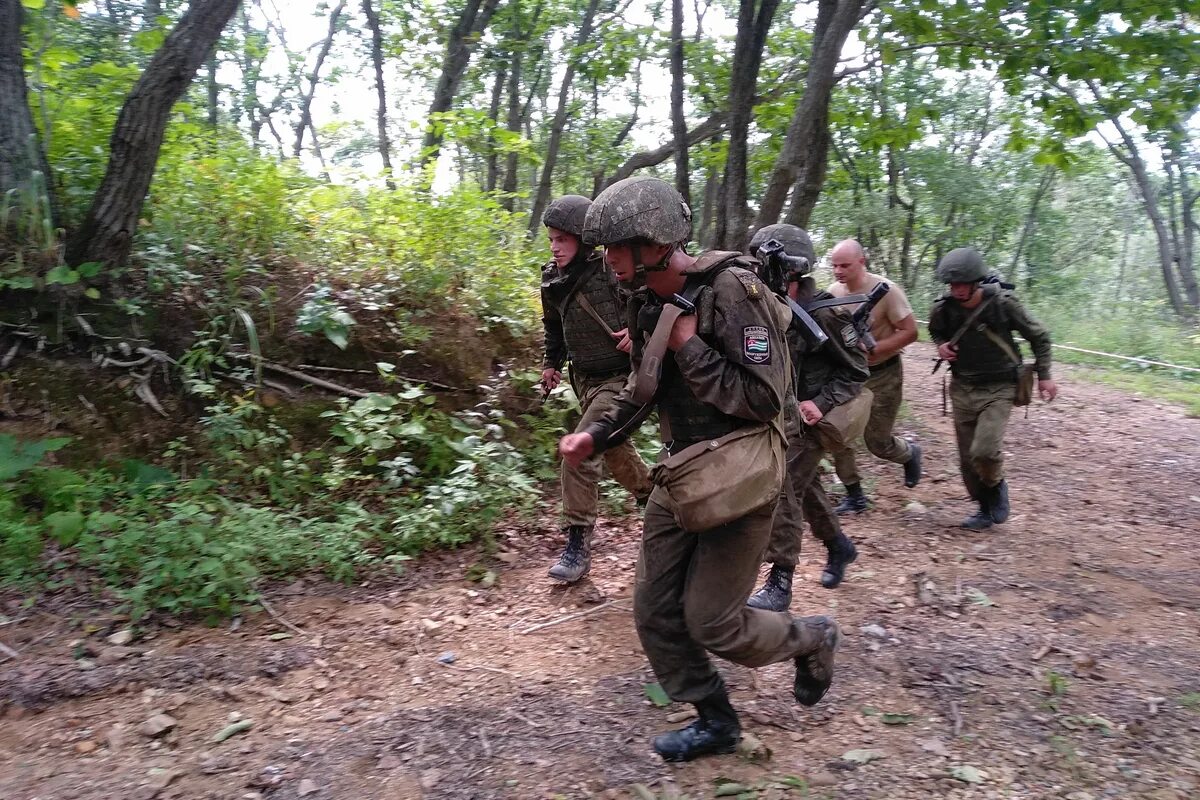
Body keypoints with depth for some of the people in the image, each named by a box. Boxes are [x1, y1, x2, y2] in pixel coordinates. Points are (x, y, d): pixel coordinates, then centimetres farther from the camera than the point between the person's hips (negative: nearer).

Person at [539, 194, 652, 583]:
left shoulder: (613, 271, -20)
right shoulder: (553, 281, 0)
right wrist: (551, 362, 15)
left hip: (621, 379, -8)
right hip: (585, 380, 8)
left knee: (579, 453, -18)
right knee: (616, 452, 21)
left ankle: (578, 545, -8)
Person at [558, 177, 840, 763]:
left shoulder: (732, 289, -20)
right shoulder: (648, 303, 4)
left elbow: (764, 398, -23)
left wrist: (688, 346, -22)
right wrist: (597, 435, 5)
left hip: (737, 478, -8)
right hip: (679, 474, 8)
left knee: (710, 623, 0)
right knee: (654, 614, 9)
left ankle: (811, 638, 29)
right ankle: (715, 721, 29)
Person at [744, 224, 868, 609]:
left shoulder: (823, 312, -20)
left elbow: (855, 370, -12)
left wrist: (821, 404, -22)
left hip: (808, 415, -7)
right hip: (777, 413, 7)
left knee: (784, 487, -12)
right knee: (805, 484, 19)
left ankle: (780, 583, -5)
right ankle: (839, 545, 43)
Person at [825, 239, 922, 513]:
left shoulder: (886, 290, -20)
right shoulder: (833, 291, -6)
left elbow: (910, 332, -17)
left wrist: (871, 349, -26)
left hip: (883, 374, -4)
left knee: (877, 442, 3)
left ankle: (910, 453, 38)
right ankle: (854, 494, 13)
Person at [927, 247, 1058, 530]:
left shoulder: (1003, 303, -17)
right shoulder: (944, 308, -10)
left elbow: (1038, 337, -1)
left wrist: (1044, 375, 3)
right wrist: (941, 345, -7)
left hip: (998, 389, -3)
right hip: (962, 388, 4)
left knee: (984, 450, -21)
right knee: (967, 457, 7)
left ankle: (996, 486, 12)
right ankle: (986, 509, 29)